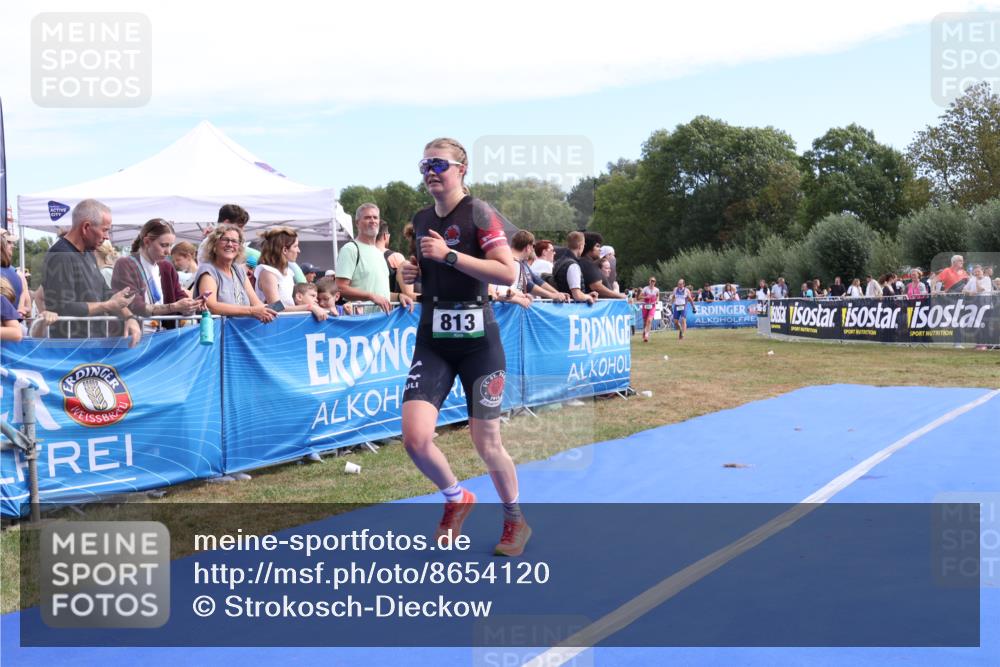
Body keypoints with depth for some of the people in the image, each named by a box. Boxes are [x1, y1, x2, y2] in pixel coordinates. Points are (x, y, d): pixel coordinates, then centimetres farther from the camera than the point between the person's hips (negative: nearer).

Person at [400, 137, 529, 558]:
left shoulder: (479, 213, -8)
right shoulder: (422, 219, 11)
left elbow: (508, 273, -18)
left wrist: (449, 255, -21)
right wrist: (414, 272, 5)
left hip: (478, 340, -5)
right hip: (432, 341, 5)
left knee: (487, 444, 2)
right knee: (415, 438, -12)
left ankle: (515, 521, 27)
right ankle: (456, 499, 18)